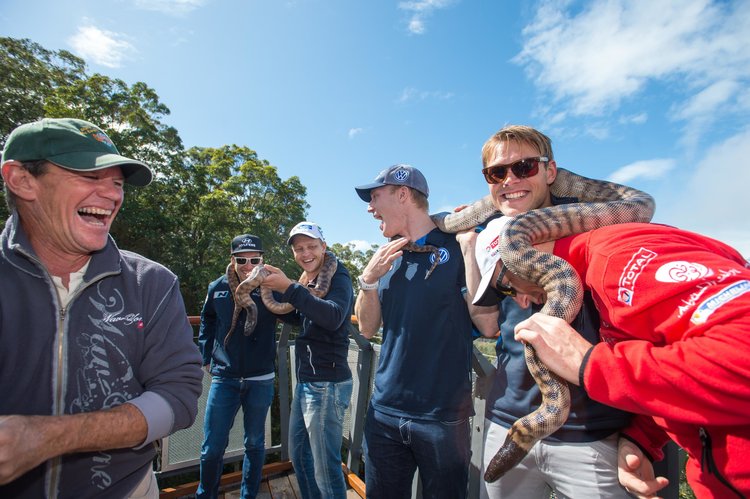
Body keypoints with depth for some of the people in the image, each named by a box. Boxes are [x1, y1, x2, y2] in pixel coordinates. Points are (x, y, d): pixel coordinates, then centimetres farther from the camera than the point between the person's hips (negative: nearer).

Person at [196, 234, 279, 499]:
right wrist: (206, 357, 12)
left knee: (255, 443, 16)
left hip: (260, 380, -1)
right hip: (224, 378, 1)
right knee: (212, 447, 10)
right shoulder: (217, 287, -1)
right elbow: (207, 321, 16)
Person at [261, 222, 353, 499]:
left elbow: (334, 317, -31)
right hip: (305, 382, 9)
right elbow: (293, 318, 18)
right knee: (298, 455, 23)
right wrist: (272, 289, 6)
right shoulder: (307, 282, 12)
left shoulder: (338, 278, -13)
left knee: (325, 467, 2)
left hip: (327, 385, -9)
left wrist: (288, 288, -32)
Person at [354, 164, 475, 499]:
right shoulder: (388, 255, 6)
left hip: (443, 416, -4)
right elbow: (368, 329, 6)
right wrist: (369, 278, -10)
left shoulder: (456, 245, -9)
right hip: (385, 411, 5)